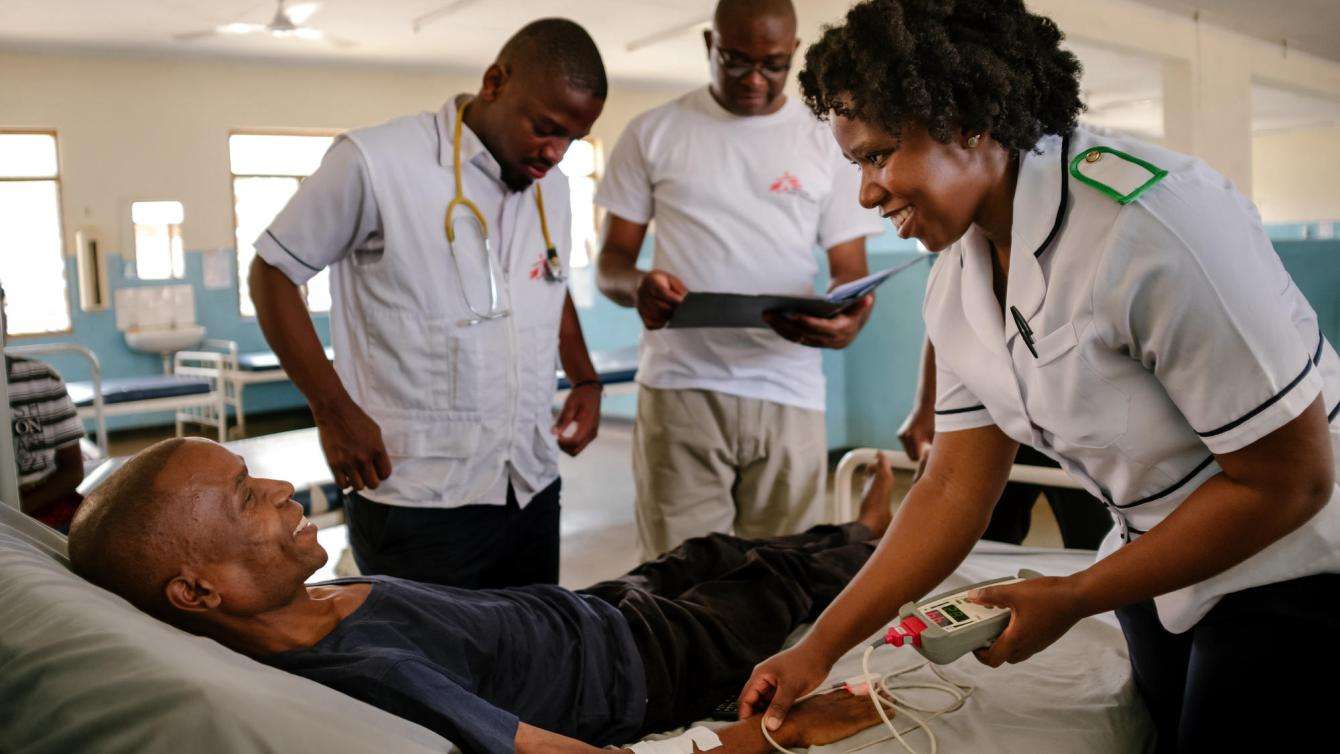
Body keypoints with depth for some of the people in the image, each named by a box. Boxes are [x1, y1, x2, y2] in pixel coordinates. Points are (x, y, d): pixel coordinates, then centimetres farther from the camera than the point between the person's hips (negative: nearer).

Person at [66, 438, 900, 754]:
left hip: (580, 607, 7)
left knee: (714, 551, 27)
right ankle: (865, 545, 49)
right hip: (645, 663, -7)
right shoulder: (370, 675, -43)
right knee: (776, 578, 16)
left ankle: (854, 534, 55)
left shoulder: (287, 606, -17)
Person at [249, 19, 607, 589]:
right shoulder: (373, 163, -11)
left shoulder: (551, 183, 11)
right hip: (419, 499, -6)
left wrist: (585, 380, 10)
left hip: (533, 487, 7)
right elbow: (271, 274, -4)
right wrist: (334, 411, -12)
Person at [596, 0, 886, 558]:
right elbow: (612, 260, 10)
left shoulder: (826, 146, 11)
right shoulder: (654, 134, 9)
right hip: (680, 390, -1)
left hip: (789, 393, 1)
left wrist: (848, 322, -16)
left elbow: (850, 270, 9)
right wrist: (636, 285, -16)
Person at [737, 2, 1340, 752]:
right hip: (1167, 565, 6)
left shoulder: (1150, 222, -29)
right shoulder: (957, 281, -5)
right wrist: (819, 647, -4)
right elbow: (956, 489, 0)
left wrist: (1072, 600, -17)